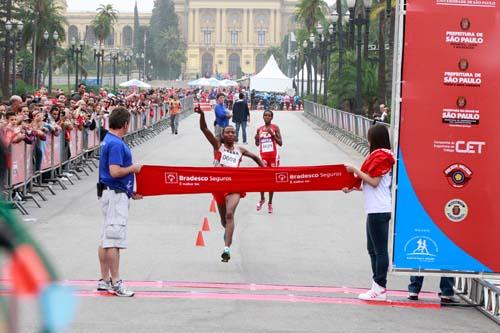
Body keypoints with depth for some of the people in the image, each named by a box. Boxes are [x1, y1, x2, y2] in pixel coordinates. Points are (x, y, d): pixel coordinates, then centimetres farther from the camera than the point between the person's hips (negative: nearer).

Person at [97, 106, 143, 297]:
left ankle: (105, 280, 16)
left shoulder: (109, 141, 14)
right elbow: (115, 171, -25)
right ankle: (115, 283, -7)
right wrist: (133, 168, -9)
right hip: (115, 195, -11)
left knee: (106, 239, 12)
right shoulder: (116, 144, -17)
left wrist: (130, 191, 21)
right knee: (114, 239, -8)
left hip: (113, 193, 11)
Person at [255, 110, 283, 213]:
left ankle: (270, 203, 14)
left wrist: (272, 134, -17)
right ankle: (262, 199, 2)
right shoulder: (259, 129, 8)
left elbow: (280, 143, -5)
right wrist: (256, 139, -4)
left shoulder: (275, 128, -1)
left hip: (273, 155, -1)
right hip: (263, 155, 1)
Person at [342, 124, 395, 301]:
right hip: (376, 209, 11)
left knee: (380, 250, -7)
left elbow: (374, 181, -18)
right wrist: (353, 188, 14)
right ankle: (378, 287, 20)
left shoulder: (379, 156, -12)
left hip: (378, 210, -11)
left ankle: (379, 288, -4)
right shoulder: (383, 155, 18)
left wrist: (355, 170, -11)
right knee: (373, 249, 15)